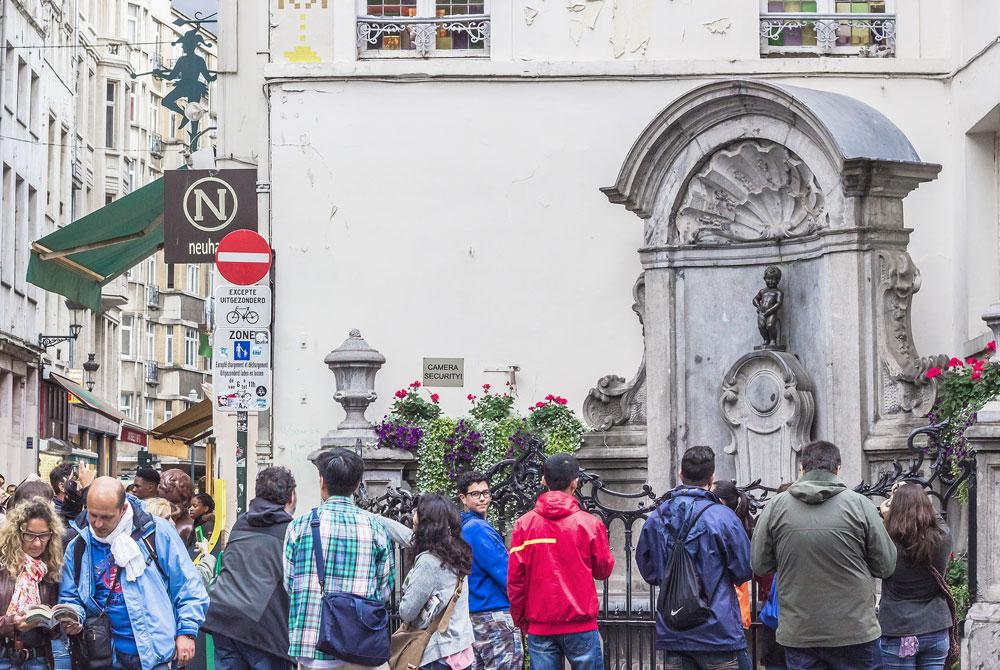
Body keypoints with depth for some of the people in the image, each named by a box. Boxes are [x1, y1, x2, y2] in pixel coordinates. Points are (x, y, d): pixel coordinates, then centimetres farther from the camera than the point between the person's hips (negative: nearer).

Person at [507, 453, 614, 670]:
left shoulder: (524, 524, -1)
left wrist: (520, 620, 13)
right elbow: (603, 570, 5)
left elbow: (514, 578, 1)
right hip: (580, 626, -2)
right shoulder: (590, 524, -6)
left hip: (540, 627, 2)